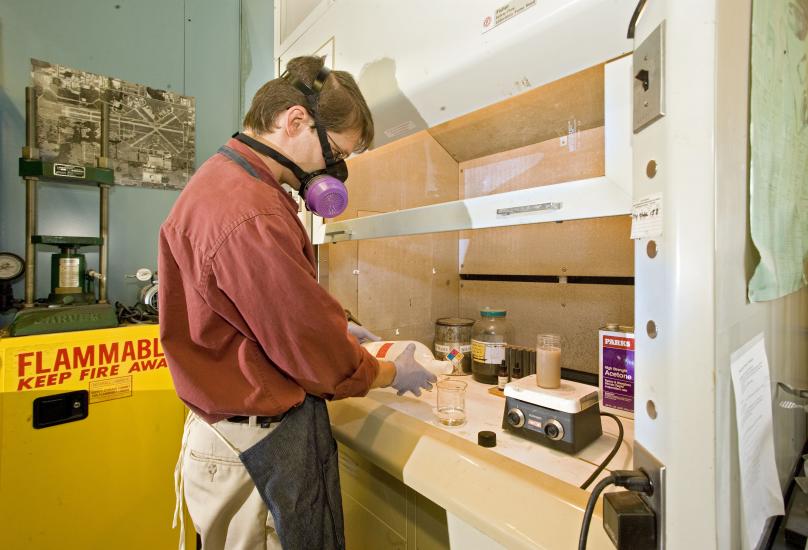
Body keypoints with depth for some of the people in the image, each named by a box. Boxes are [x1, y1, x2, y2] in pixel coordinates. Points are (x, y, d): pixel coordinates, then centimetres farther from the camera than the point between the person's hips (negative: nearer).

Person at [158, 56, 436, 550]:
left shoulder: (225, 178, 6)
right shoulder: (252, 218, -29)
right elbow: (318, 358, -22)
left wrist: (333, 326, 10)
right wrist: (394, 374, -4)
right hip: (263, 443, -10)